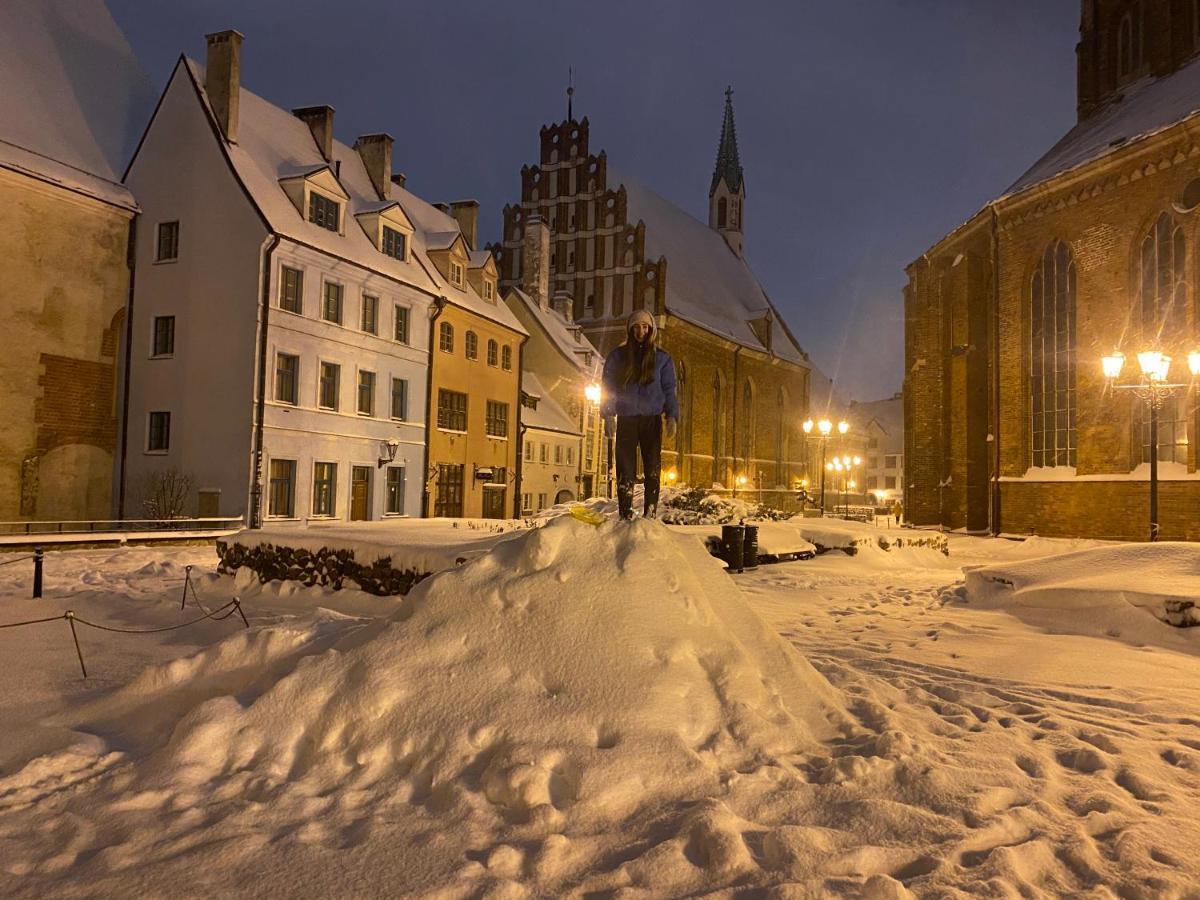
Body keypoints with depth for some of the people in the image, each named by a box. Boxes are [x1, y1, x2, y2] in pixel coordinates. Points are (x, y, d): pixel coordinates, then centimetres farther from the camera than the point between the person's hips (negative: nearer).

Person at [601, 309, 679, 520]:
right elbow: (608, 387, 8)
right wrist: (608, 414, -5)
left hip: (652, 420, 0)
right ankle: (625, 515, 2)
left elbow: (669, 389, 8)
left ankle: (650, 515, 4)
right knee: (625, 471, -2)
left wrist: (672, 416, -5)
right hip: (625, 420, 0)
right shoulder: (618, 356, 8)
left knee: (653, 470, -1)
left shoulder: (662, 358, 9)